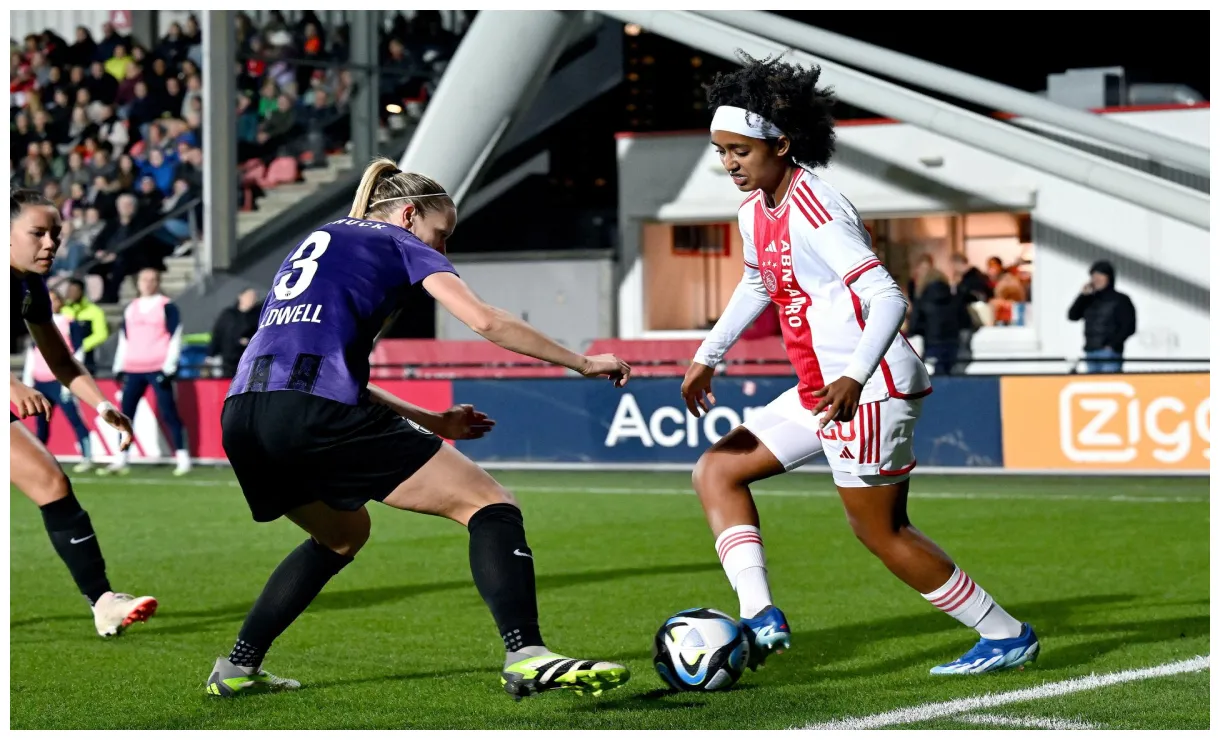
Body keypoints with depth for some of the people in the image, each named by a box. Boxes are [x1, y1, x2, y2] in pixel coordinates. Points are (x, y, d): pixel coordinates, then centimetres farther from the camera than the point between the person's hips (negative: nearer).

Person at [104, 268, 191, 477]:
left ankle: (183, 459, -4)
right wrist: (119, 367, 14)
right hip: (133, 369, 5)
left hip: (158, 370, -5)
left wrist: (169, 368, -10)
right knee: (125, 414, 2)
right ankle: (120, 461, 6)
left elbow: (175, 338, -3)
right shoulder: (130, 309, 16)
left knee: (169, 413, -7)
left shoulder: (167, 307, 1)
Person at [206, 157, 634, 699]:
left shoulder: (316, 242, 33)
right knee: (490, 504, -2)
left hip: (241, 417, 8)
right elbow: (485, 321, 1)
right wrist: (583, 363, 11)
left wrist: (431, 422, 34)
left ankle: (236, 669, 30)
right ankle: (526, 657, -21)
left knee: (343, 533, 34)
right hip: (312, 413, -8)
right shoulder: (401, 243, 13)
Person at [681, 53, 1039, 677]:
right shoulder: (755, 211, 9)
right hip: (818, 391, 10)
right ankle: (761, 619, -3)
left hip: (869, 391, -10)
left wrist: (853, 380, -39)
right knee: (716, 472, 8)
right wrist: (707, 356, 29)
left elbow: (887, 298, -27)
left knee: (880, 532, -3)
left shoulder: (813, 210, -20)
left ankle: (1007, 636, 10)